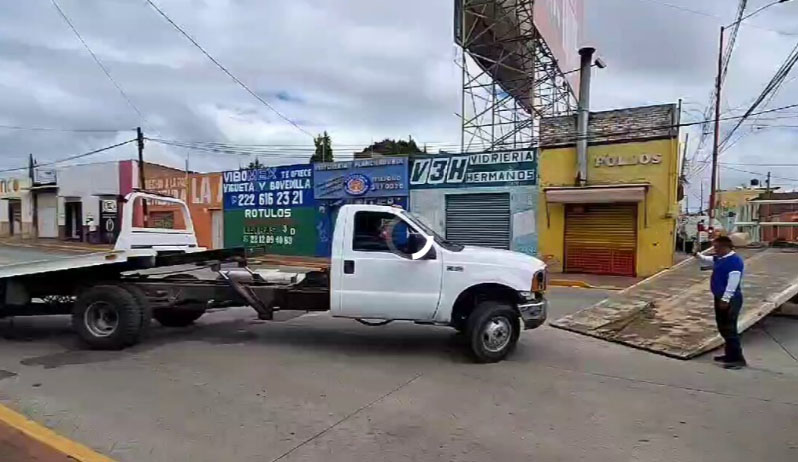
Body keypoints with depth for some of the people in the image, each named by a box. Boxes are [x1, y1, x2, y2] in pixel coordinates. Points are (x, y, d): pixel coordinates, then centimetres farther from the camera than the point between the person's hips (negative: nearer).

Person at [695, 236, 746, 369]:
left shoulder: (735, 261, -18)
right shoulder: (720, 259, 10)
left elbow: (733, 282, -25)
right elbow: (709, 259, 37)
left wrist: (725, 299, -26)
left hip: (730, 300, -10)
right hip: (720, 298, 10)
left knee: (729, 329, -7)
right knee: (723, 328, 16)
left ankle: (737, 359, -1)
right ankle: (730, 355, 26)